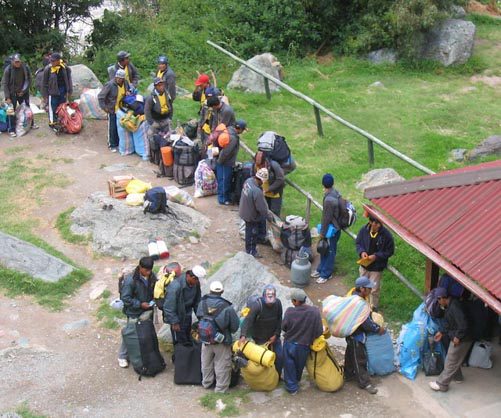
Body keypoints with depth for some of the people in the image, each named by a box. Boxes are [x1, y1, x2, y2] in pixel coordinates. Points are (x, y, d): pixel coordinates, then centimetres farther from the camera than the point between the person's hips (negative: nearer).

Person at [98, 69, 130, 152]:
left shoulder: (125, 83, -4)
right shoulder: (110, 85, -22)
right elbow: (100, 96, -18)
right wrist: (104, 107, -18)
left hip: (121, 109, 5)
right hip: (112, 110, -5)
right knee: (112, 127, 1)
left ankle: (118, 143, 27)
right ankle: (112, 145, 15)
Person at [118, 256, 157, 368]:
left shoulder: (152, 276, -8)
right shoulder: (130, 280, -26)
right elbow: (125, 298, -22)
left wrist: (153, 301, -9)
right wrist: (140, 304, -25)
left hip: (148, 310, 6)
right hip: (134, 313, -6)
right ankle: (123, 357, 24)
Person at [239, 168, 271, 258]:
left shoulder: (248, 180, -15)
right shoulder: (257, 192, -40)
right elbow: (262, 208, -29)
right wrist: (266, 215, -6)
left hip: (244, 211, 8)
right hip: (251, 216, -8)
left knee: (249, 230, 31)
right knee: (252, 233, 15)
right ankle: (251, 251, 36)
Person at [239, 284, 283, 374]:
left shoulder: (278, 303, -10)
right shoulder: (258, 305, -25)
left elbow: (279, 320, 0)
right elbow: (248, 320, -32)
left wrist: (276, 335, -7)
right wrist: (243, 335, -44)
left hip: (274, 336, 4)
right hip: (261, 338, -4)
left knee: (279, 357, 5)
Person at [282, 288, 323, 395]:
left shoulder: (290, 311, -23)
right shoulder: (315, 311, -21)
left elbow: (284, 327, -9)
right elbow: (319, 331, -15)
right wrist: (311, 337, 5)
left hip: (289, 343, -2)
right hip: (304, 345, 2)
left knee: (289, 365, 19)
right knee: (299, 365, 27)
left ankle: (292, 387, 27)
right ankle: (296, 380, 50)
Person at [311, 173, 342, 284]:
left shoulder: (329, 199, -32)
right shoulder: (335, 192, -3)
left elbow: (327, 218, -23)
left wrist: (322, 232, -12)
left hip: (332, 229, -9)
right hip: (334, 225, 9)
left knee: (329, 251, 8)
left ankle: (326, 274, 23)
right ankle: (321, 269, 36)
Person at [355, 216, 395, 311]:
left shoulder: (386, 234, -22)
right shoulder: (364, 230, -14)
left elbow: (390, 251, -12)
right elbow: (357, 243, 2)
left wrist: (376, 256, -22)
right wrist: (361, 252, -18)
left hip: (377, 267, -3)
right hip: (364, 265, 4)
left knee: (374, 290, 8)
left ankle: (373, 308, 31)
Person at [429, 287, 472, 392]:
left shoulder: (454, 307, -27)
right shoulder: (450, 306, 6)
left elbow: (463, 324, -31)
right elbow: (448, 323, 19)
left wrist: (458, 337, -23)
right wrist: (441, 332, 13)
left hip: (461, 340, -10)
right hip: (455, 337, 10)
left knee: (451, 362, 1)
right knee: (455, 360, 26)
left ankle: (441, 385, 9)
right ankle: (458, 377, 45)